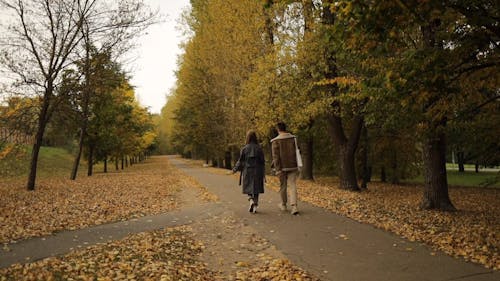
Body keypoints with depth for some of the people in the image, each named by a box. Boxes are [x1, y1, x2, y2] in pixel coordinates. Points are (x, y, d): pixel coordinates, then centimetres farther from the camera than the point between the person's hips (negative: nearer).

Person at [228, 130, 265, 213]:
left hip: (247, 172, -1)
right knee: (256, 189, 11)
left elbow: (240, 162, -6)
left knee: (248, 188, 14)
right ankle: (255, 207, 6)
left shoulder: (244, 149, -7)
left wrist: (234, 170, 6)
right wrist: (263, 174, 7)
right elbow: (262, 162, -2)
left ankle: (251, 201, -10)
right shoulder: (259, 148, -4)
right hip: (257, 172, 1)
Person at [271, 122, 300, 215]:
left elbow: (276, 156, -14)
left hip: (282, 167, -2)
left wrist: (277, 169, -14)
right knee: (292, 186, 0)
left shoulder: (275, 141, -8)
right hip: (293, 166, 2)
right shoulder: (293, 138, 2)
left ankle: (283, 205, 30)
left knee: (283, 186, 14)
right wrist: (297, 167, 15)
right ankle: (294, 206, -14)